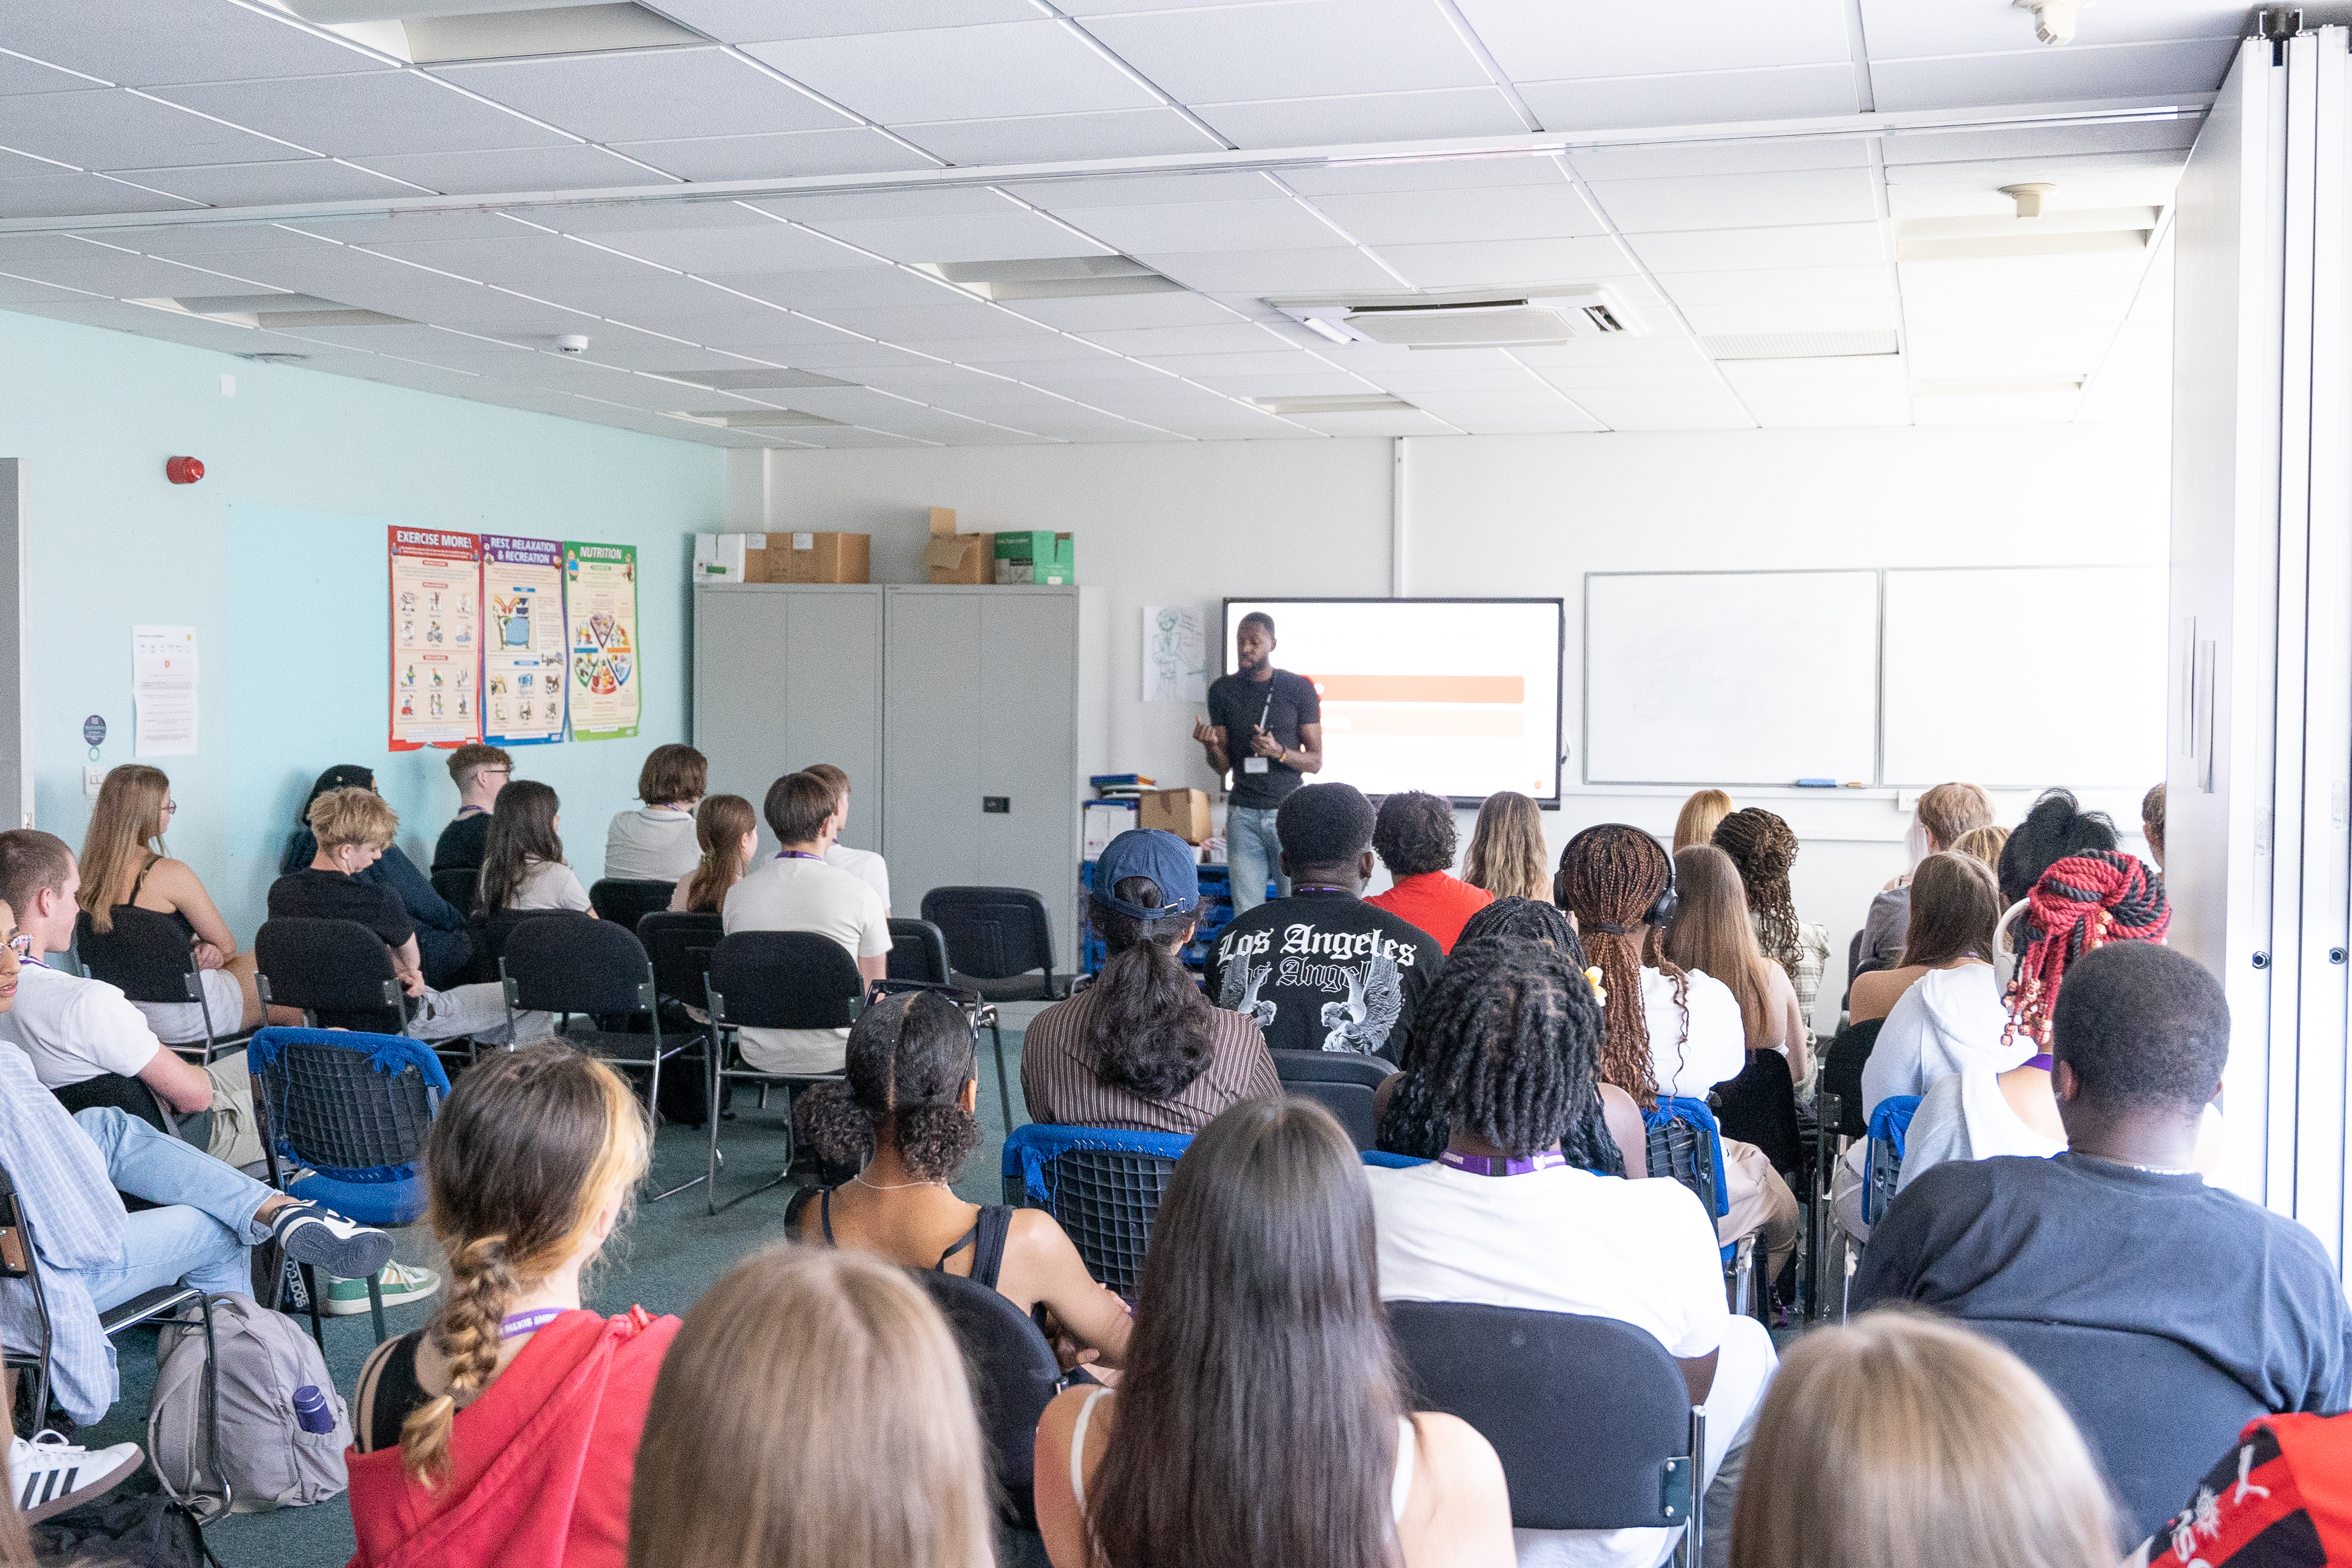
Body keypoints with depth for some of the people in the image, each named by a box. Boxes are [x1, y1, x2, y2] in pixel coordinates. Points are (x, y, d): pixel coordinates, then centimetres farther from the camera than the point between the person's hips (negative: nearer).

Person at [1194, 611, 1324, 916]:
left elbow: (1315, 762, 0)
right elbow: (1223, 767, 9)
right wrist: (1211, 745, -13)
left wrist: (1279, 752, -19)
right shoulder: (1223, 690, 7)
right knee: (1246, 914, -2)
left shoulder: (1299, 688, 0)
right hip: (1243, 813, 2)